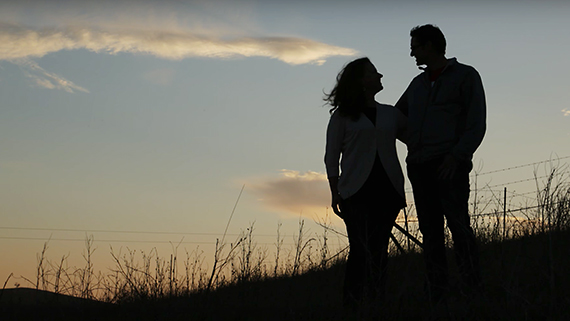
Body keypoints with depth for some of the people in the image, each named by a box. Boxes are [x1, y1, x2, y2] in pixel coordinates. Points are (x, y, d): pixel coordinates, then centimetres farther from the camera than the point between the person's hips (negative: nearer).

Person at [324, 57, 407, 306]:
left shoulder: (391, 114, 16)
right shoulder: (343, 116, 5)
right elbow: (331, 158, 4)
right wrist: (335, 194, -2)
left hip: (386, 192, 3)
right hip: (357, 193, -3)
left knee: (379, 251, 0)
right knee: (361, 251, -11)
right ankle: (352, 306, -7)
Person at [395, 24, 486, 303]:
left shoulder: (466, 76, 4)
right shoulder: (418, 84, 22)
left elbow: (476, 124, -5)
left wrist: (456, 157, -17)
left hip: (449, 165, -6)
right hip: (419, 166, 6)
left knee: (458, 225, -15)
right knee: (430, 231, 0)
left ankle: (473, 291, -17)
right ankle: (437, 297, -1)